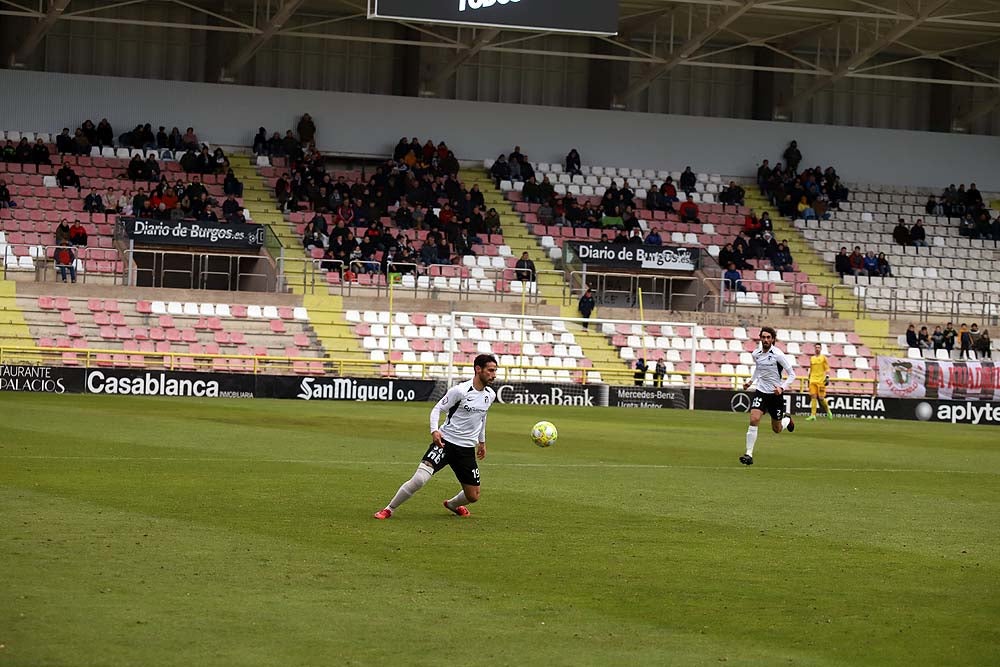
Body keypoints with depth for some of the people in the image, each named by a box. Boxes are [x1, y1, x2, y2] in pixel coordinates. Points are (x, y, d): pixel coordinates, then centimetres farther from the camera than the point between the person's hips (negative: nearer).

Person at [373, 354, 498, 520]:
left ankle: (452, 505, 41)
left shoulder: (490, 395, 5)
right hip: (445, 442, -5)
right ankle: (389, 509, -5)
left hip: (467, 449, 5)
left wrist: (482, 441, 30)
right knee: (419, 479, -22)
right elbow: (437, 409, -6)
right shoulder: (460, 391, -14)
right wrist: (434, 430, -23)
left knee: (473, 496, 6)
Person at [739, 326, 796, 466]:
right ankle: (749, 454, -18)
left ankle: (787, 420, 47)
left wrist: (782, 387, -23)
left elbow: (792, 374, -10)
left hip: (776, 393, -3)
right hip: (761, 392, 3)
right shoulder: (756, 354, 1)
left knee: (777, 429, 10)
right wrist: (750, 381, 14)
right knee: (754, 419, -20)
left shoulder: (778, 355, -14)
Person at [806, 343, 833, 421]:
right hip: (813, 380, 4)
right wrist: (809, 378, 21)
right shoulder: (812, 358, 16)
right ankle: (813, 415, -11)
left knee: (821, 398, -5)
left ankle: (828, 411, 20)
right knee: (813, 397, -7)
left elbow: (827, 368, 0)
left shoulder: (823, 357, 3)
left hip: (821, 380, -4)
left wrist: (827, 377, -13)